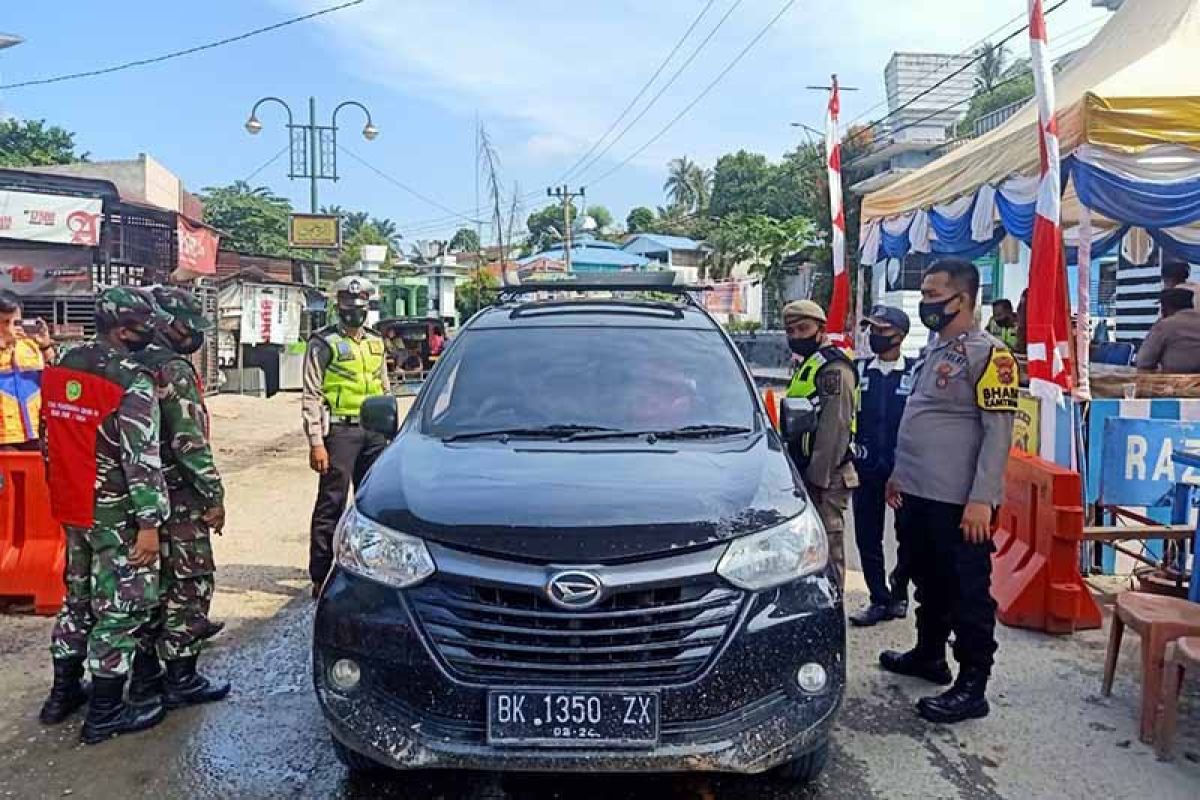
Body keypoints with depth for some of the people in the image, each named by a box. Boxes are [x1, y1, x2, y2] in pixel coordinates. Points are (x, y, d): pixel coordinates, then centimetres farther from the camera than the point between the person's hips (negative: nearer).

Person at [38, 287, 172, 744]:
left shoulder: (61, 368, 6)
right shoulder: (132, 382, -19)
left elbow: (51, 441, 14)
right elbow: (141, 458, -22)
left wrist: (63, 493, 23)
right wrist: (149, 523, -19)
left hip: (72, 507, 8)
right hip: (116, 514, -8)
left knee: (78, 597, 21)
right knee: (123, 608, 2)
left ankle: (63, 693, 32)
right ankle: (105, 714, 9)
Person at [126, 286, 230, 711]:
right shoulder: (173, 369, -17)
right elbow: (190, 442, -21)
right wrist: (213, 495, -14)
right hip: (176, 497, -9)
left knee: (151, 582, 16)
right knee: (190, 585, 1)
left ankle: (144, 675, 24)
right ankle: (181, 680, 8)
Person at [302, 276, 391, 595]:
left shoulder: (375, 342, 17)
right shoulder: (324, 343, -2)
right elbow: (311, 396, -7)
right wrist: (316, 442, -14)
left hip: (374, 431, 6)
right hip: (340, 430, -6)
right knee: (331, 505, -3)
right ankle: (321, 577, 4)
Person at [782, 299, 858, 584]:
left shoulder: (832, 367, -13)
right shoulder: (808, 365, 19)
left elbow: (835, 427, -20)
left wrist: (819, 475, -21)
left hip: (825, 475, -10)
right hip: (808, 471, 10)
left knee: (827, 543, -6)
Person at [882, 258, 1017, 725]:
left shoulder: (988, 354, -12)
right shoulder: (932, 352, 14)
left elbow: (998, 433, -17)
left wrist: (982, 500, -21)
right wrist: (899, 474, 21)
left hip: (958, 502, -8)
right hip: (916, 494, 8)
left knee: (968, 593, 1)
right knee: (928, 583, 20)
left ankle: (972, 687, 10)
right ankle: (929, 654, 36)